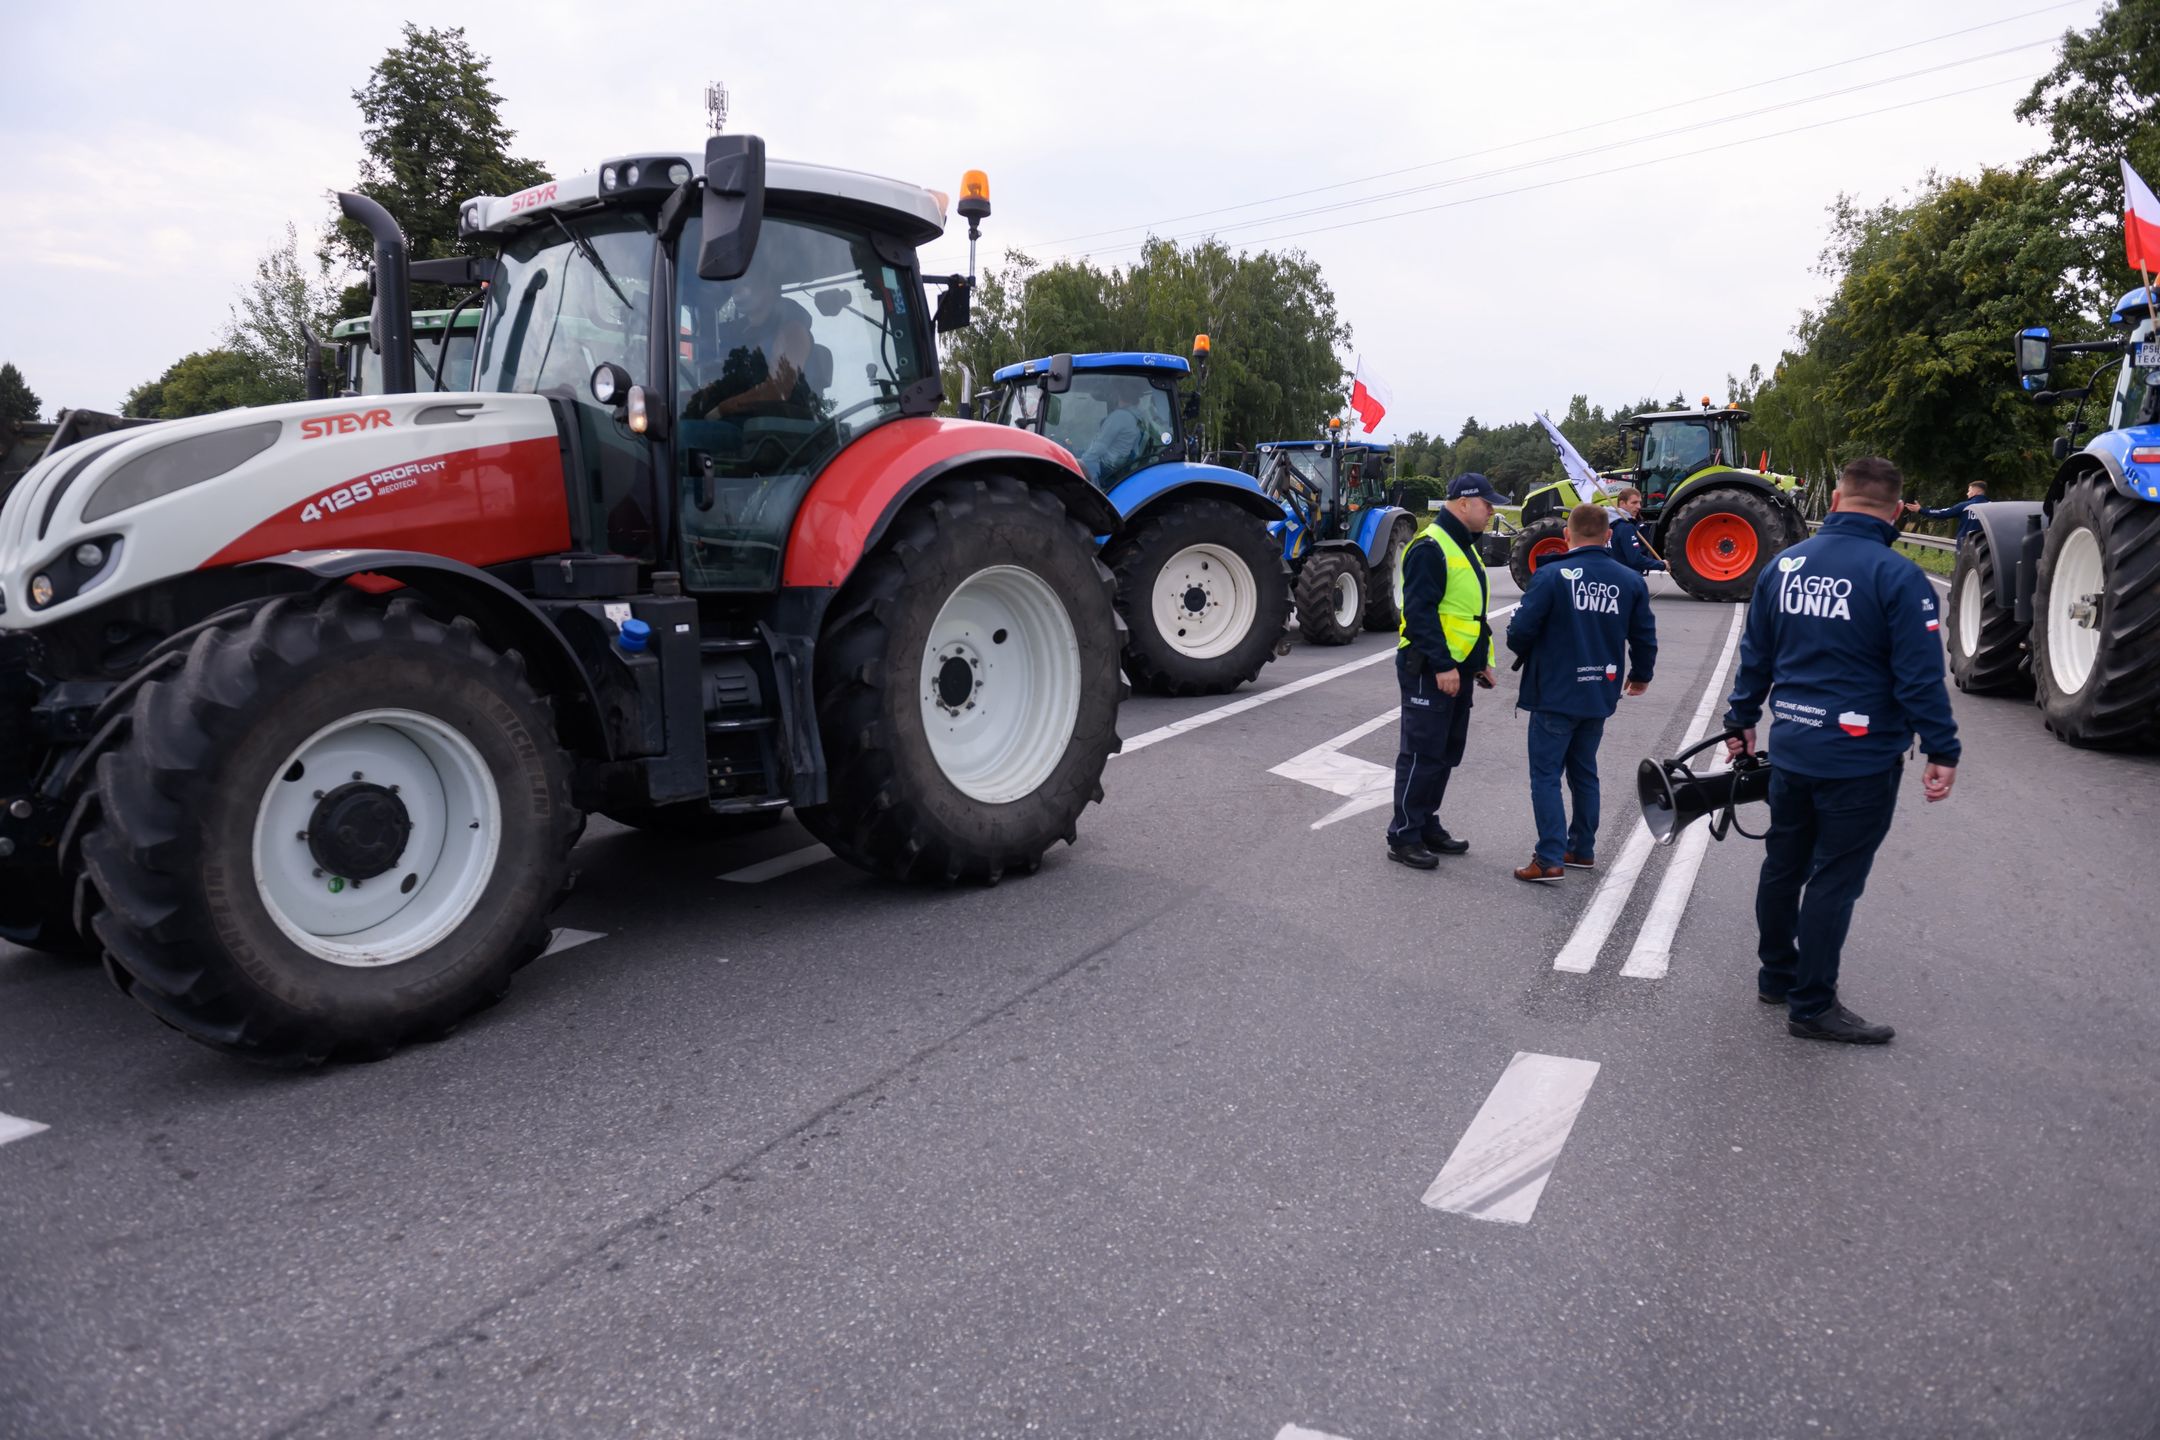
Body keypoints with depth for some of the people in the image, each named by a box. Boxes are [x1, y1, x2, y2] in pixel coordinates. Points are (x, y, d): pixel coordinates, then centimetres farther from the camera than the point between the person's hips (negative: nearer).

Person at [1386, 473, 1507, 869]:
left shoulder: (1464, 547, 18)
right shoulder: (1430, 547, -15)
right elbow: (1420, 612, -22)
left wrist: (1482, 661, 20)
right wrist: (1442, 665, -24)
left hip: (1458, 668, 10)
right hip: (1429, 670, -10)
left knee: (1446, 753, 14)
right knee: (1422, 754, -6)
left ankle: (1426, 826, 25)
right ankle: (1403, 837, 1)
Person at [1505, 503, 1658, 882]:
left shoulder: (1551, 576, -14)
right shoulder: (1630, 581, 2)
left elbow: (1521, 631, -15)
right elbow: (1645, 637, 7)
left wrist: (1524, 655, 8)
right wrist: (1640, 676, 27)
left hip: (1554, 694, -5)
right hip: (1599, 695, 5)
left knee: (1546, 775, 0)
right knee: (1584, 772, 19)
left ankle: (1550, 860, -5)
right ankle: (1582, 850, 26)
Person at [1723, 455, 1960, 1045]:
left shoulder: (1783, 566, 4)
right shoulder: (1897, 577, -13)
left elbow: (1755, 657, 13)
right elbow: (1921, 676, -14)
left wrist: (1742, 720, 23)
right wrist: (1942, 752, -8)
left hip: (1790, 750, 6)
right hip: (1860, 758, -6)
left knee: (1783, 866, 17)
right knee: (1834, 881, 1)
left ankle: (1777, 976, 31)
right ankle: (1812, 1005, 9)